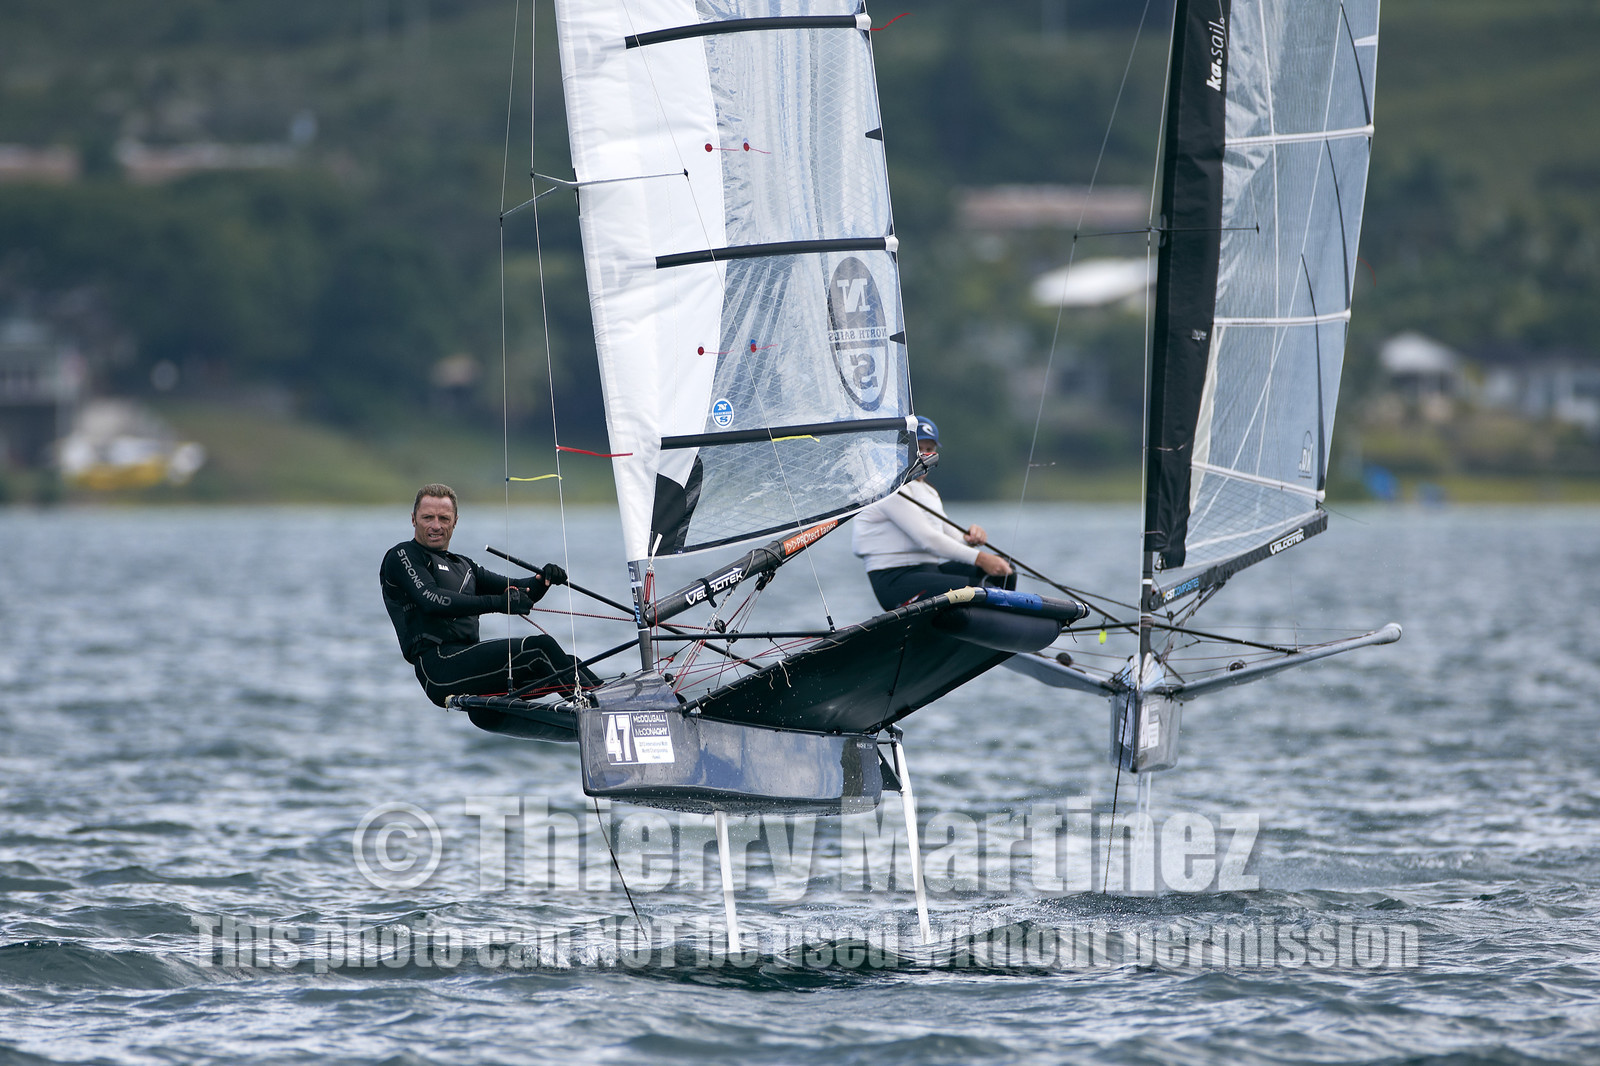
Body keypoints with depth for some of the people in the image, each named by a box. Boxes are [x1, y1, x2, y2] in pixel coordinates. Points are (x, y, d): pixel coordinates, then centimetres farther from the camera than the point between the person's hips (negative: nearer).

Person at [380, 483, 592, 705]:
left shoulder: (462, 565, 28)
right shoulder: (402, 556, 2)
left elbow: (517, 593, 24)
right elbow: (432, 600, -16)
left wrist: (543, 580, 0)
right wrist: (497, 603, -24)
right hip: (440, 667, -9)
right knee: (538, 647, -20)